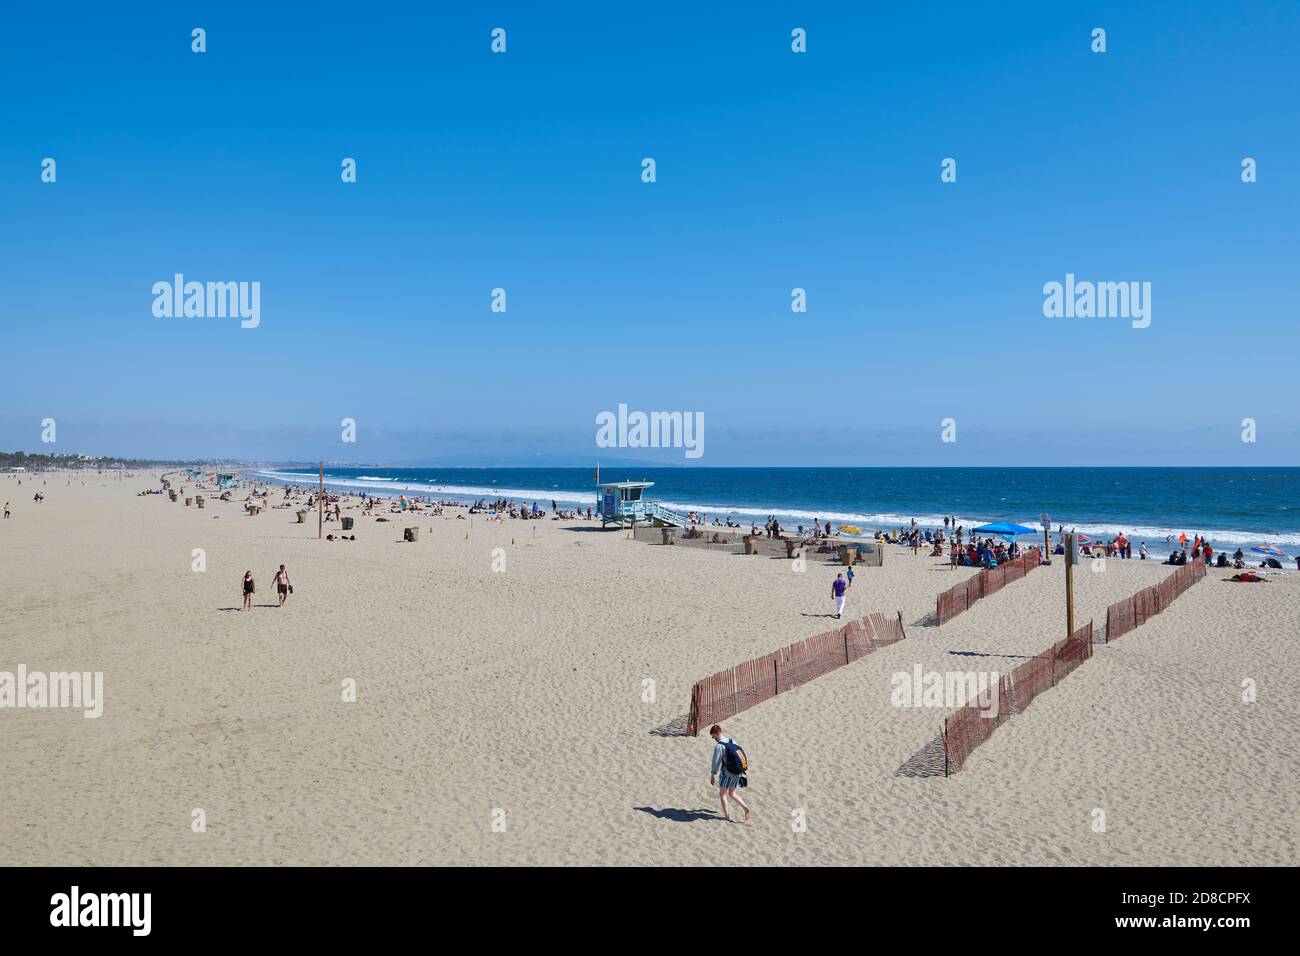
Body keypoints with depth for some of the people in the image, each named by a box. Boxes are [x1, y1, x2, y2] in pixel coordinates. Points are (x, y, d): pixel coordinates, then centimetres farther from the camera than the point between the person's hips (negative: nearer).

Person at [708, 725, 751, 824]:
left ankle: (727, 816, 13)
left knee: (722, 794, 12)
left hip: (727, 774, -7)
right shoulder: (732, 741, 6)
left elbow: (715, 762, -14)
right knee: (732, 794, 20)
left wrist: (712, 775, -2)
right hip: (738, 773, 7)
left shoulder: (718, 746, -16)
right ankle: (745, 807, 2)